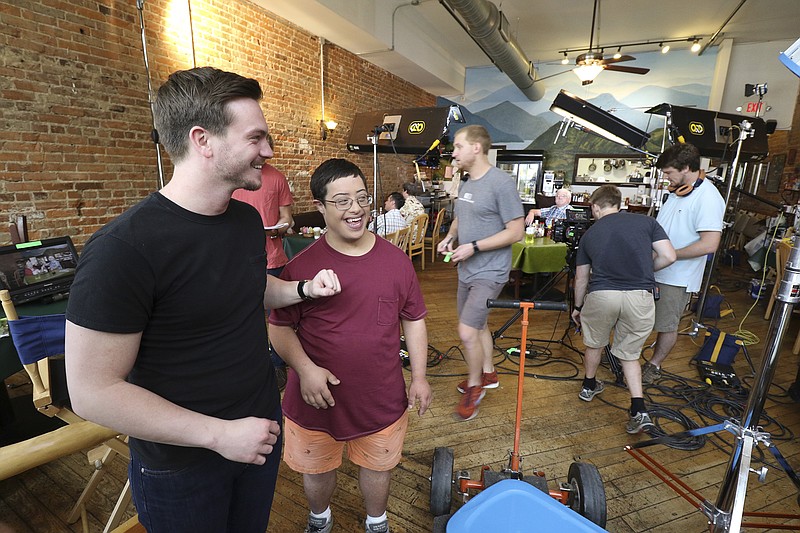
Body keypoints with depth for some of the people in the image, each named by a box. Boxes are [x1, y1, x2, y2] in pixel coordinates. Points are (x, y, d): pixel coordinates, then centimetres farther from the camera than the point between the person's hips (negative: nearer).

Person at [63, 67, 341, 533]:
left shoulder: (248, 220, -4)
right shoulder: (123, 249, -26)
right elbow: (93, 391, -22)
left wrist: (303, 289, -6)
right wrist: (219, 433, -22)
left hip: (261, 427, 6)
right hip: (181, 465, -6)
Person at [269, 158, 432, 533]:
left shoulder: (395, 259, -7)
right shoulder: (302, 266, -14)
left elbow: (414, 320, 2)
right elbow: (280, 327, -6)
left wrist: (419, 376, -1)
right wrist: (305, 368, -20)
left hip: (383, 398, 1)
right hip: (317, 399, -1)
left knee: (377, 466, 24)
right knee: (317, 470, 24)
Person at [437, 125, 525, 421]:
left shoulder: (501, 183, -17)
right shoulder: (465, 183, 8)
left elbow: (516, 231, -18)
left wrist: (474, 247, -22)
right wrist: (449, 236, 2)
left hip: (489, 272, -8)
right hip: (466, 271, 9)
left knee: (467, 331, -10)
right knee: (477, 324, 20)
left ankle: (474, 386, 16)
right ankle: (488, 374, 42)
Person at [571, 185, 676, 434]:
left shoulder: (590, 233, 14)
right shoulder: (646, 221, 11)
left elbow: (581, 278, 18)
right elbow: (668, 257, 3)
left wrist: (577, 307, 31)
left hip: (601, 295, 0)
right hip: (641, 297, 1)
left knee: (594, 343, 24)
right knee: (629, 354, 19)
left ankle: (589, 386, 44)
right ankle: (639, 411, 12)